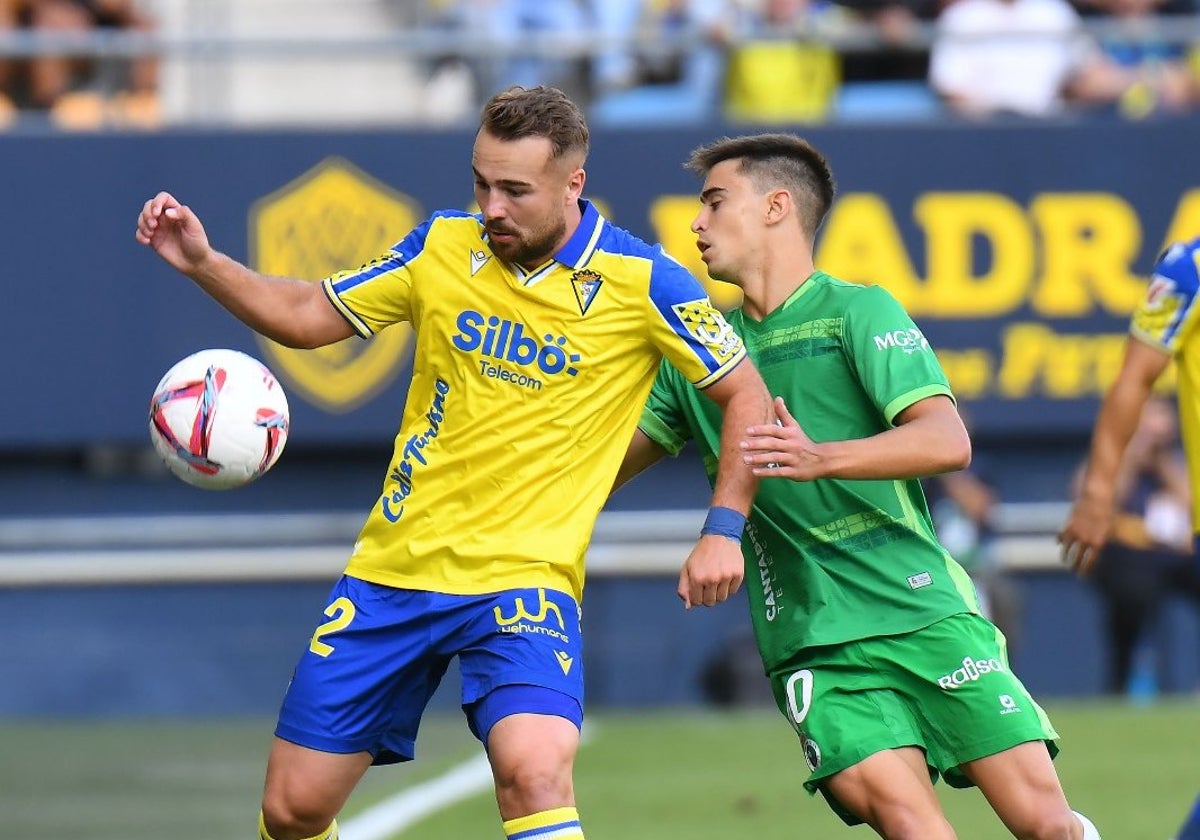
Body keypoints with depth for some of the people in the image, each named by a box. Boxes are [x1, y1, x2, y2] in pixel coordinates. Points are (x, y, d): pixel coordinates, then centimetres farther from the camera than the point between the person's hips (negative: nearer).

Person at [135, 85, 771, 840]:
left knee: (535, 771, -31)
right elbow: (307, 316, 13)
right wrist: (203, 263, -1)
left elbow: (746, 396, 1)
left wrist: (723, 531, -8)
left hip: (526, 577, -4)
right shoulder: (443, 247, 2)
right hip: (395, 570, 4)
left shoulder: (640, 282, -8)